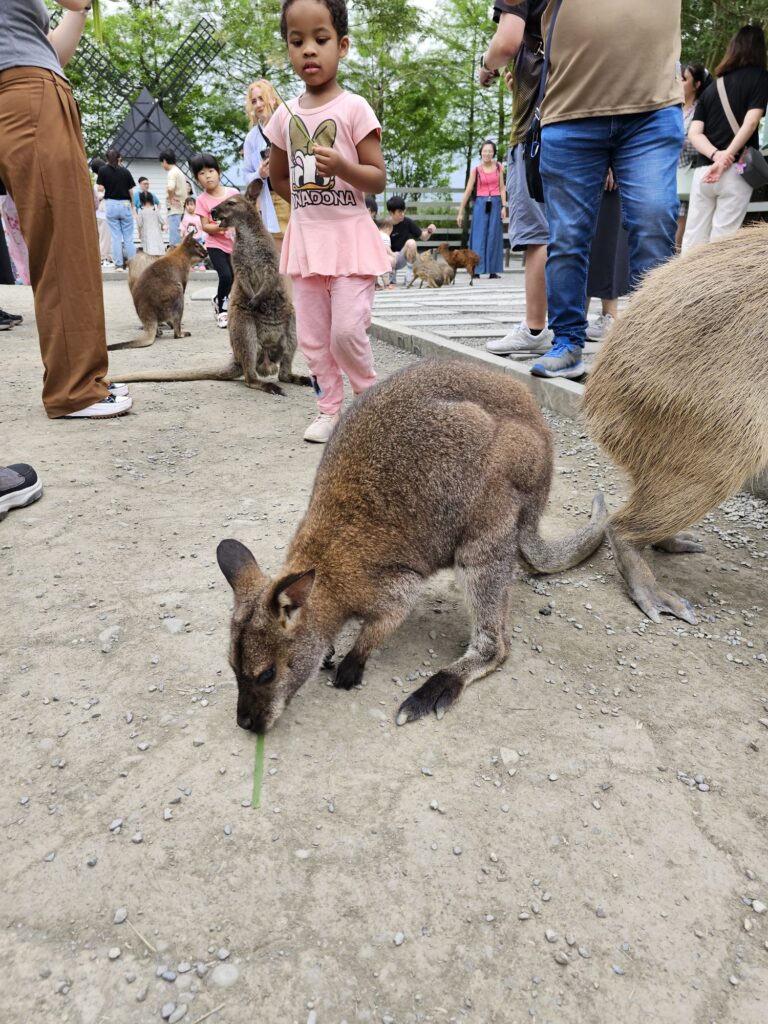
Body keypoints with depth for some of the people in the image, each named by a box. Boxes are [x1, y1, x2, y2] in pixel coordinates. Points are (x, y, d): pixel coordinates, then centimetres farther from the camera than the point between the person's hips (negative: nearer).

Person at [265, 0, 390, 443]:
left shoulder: (354, 108, -4)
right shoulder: (285, 116, 9)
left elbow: (379, 179, -8)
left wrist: (342, 167, -24)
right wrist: (312, 199, 11)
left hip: (349, 236, -5)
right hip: (305, 237, 5)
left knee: (347, 330, -14)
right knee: (312, 335, 5)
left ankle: (370, 399, 11)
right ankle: (330, 410, 17)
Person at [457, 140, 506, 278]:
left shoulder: (498, 166, 6)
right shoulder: (476, 170, 1)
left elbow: (502, 188, 7)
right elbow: (468, 191, 1)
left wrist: (504, 206, -3)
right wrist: (460, 212, -1)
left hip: (495, 204, 1)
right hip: (481, 204, -1)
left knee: (494, 237, 1)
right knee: (479, 237, -4)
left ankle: (493, 270, 4)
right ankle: (476, 270, -4)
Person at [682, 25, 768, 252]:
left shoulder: (711, 87, 18)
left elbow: (694, 133, 6)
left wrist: (715, 155, -7)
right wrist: (726, 157, -10)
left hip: (703, 170, 4)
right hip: (735, 171, -4)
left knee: (692, 239, 3)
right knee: (721, 241, -5)